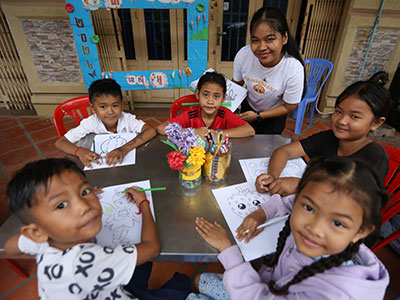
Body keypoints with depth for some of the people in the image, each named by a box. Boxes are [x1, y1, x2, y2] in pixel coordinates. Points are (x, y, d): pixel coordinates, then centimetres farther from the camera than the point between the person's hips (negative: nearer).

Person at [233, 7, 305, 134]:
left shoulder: (294, 69, -32)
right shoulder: (243, 54, -27)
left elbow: (288, 107, -19)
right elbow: (236, 83, -7)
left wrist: (258, 116, -20)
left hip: (274, 116, -2)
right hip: (248, 107, 3)